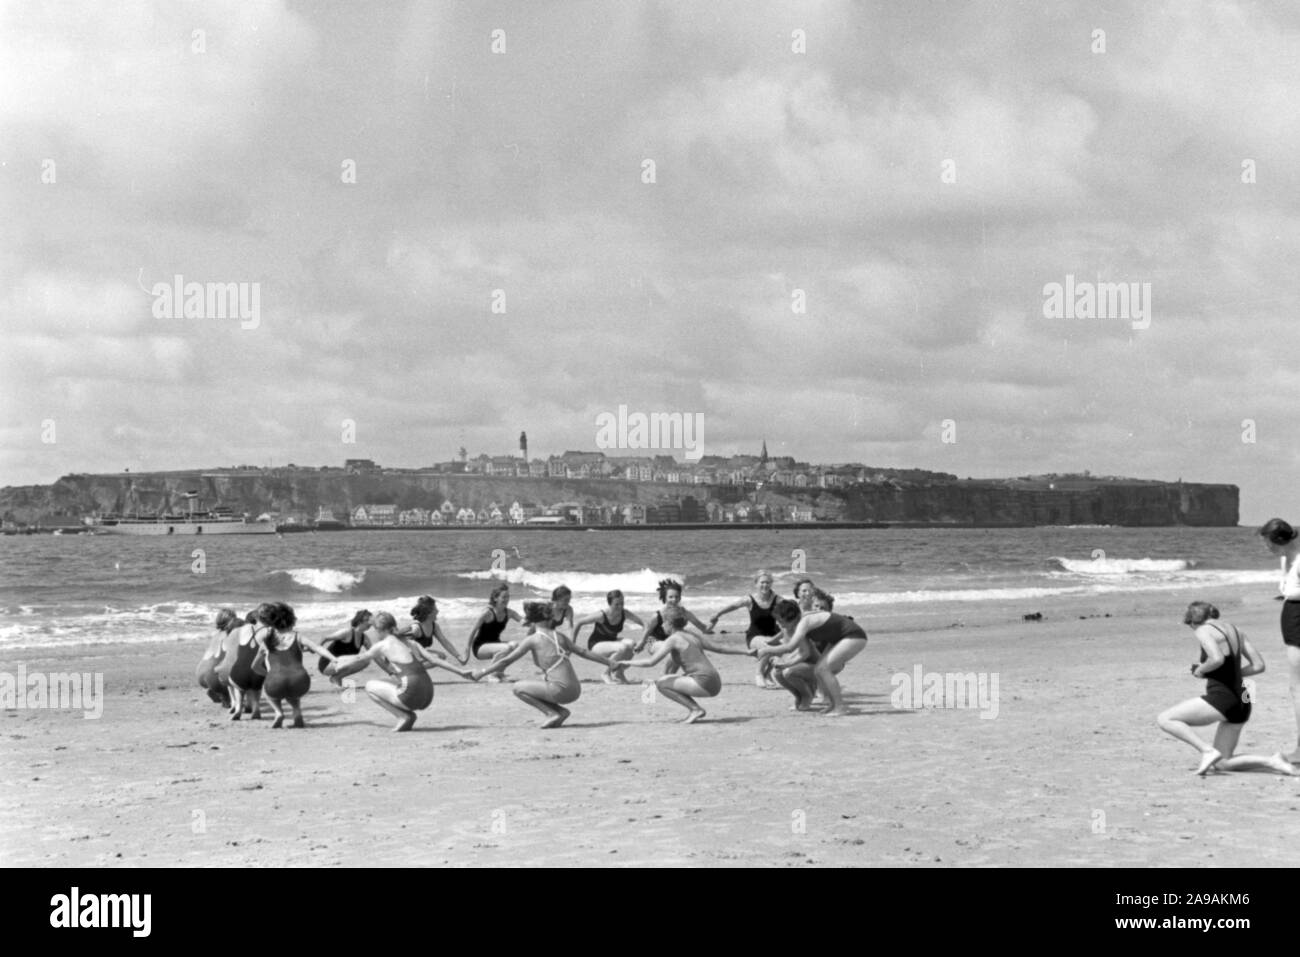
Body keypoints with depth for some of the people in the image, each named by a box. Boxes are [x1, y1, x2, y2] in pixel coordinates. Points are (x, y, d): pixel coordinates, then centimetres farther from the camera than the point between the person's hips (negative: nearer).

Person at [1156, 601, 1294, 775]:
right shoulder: (1234, 630, 17)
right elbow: (1259, 666, 15)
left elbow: (1217, 659, -25)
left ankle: (1207, 751, -15)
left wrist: (1200, 670, -7)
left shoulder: (1204, 631, -6)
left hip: (1222, 697, -8)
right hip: (1242, 703, 8)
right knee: (1223, 763, 16)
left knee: (1164, 720, -2)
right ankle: (1272, 762, 0)